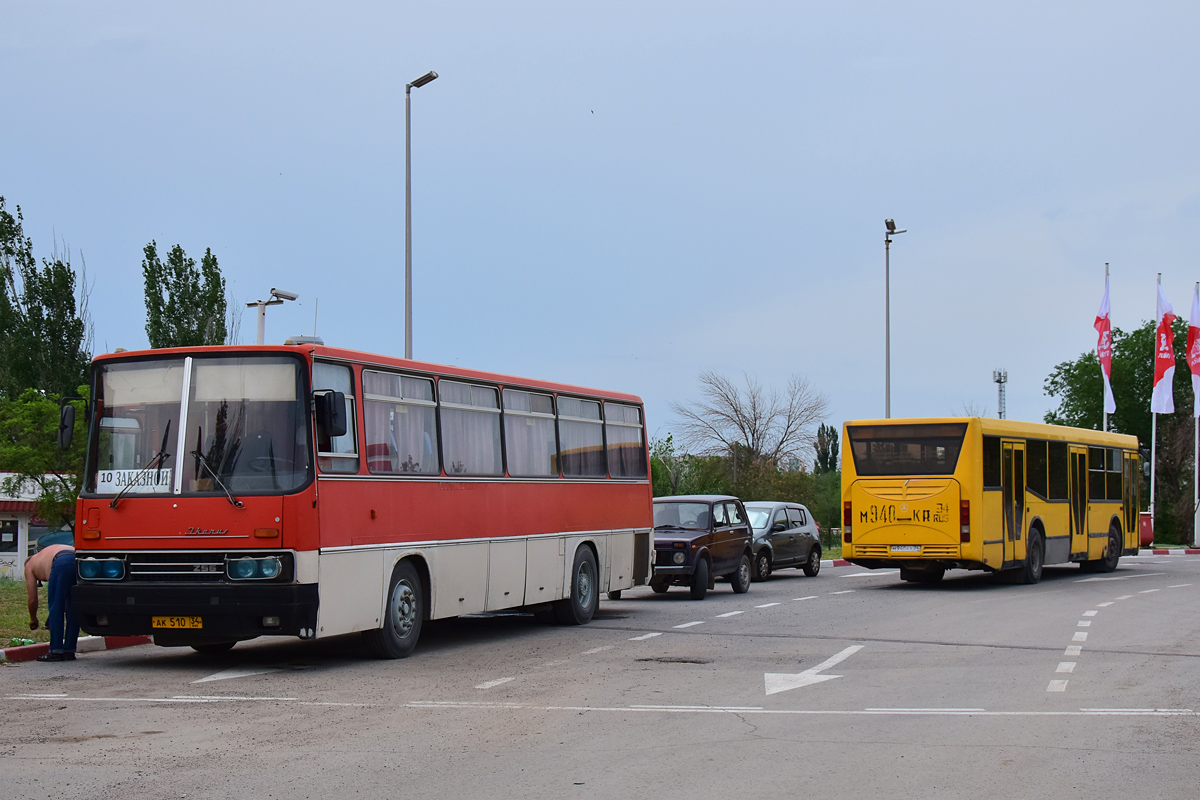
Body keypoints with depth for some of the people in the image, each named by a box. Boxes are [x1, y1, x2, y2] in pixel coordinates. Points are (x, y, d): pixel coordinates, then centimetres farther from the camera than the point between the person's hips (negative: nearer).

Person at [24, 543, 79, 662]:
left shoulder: (29, 565, 31)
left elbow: (32, 599, 29)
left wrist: (33, 619, 46)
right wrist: (52, 617, 55)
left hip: (61, 563, -5)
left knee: (56, 609, 6)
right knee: (73, 610, 15)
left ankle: (56, 651, 5)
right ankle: (69, 650, 18)